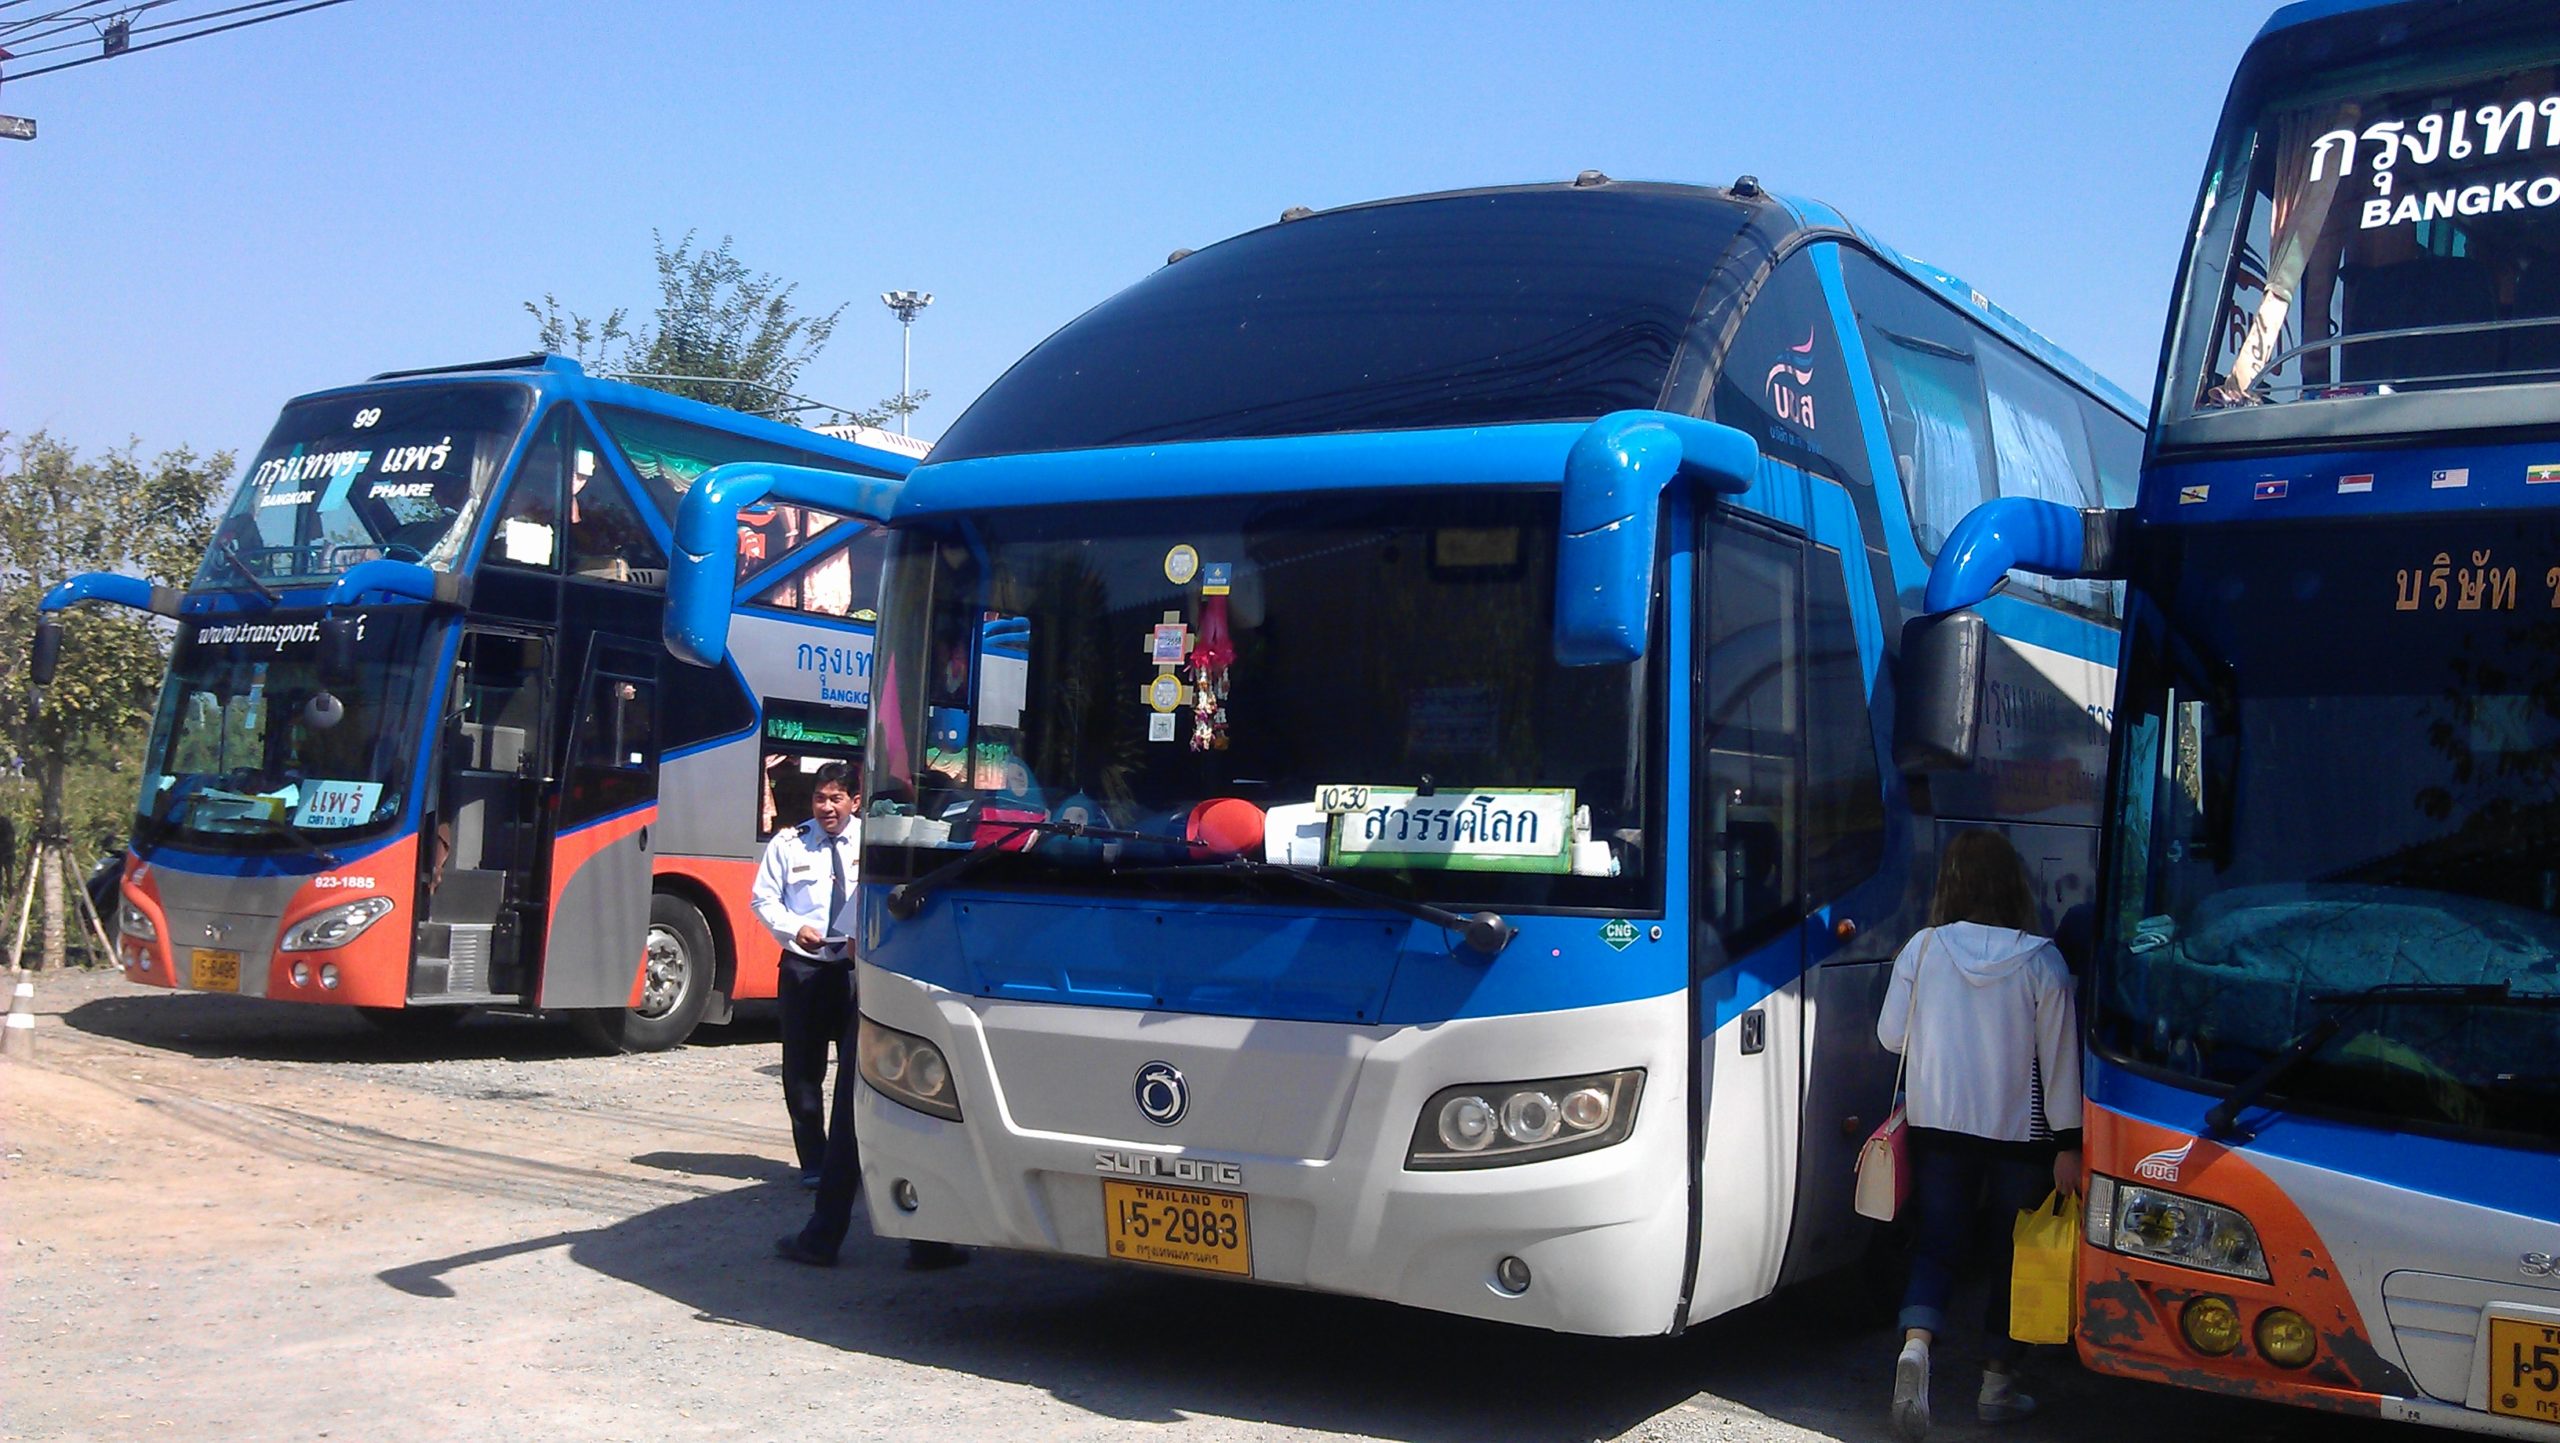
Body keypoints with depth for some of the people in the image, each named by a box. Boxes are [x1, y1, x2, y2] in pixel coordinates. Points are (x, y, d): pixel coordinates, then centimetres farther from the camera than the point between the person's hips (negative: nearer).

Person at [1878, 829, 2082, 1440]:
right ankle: (1998, 1380, 20)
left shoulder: (1921, 950, -7)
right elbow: (2059, 1056, -8)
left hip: (1937, 1125, 1)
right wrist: (2068, 1143, -3)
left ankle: (1916, 1343, -14)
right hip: (2020, 1132, -1)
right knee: (2019, 1252, 14)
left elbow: (1891, 1036, 0)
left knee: (1937, 1242, 11)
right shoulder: (2041, 961, -10)